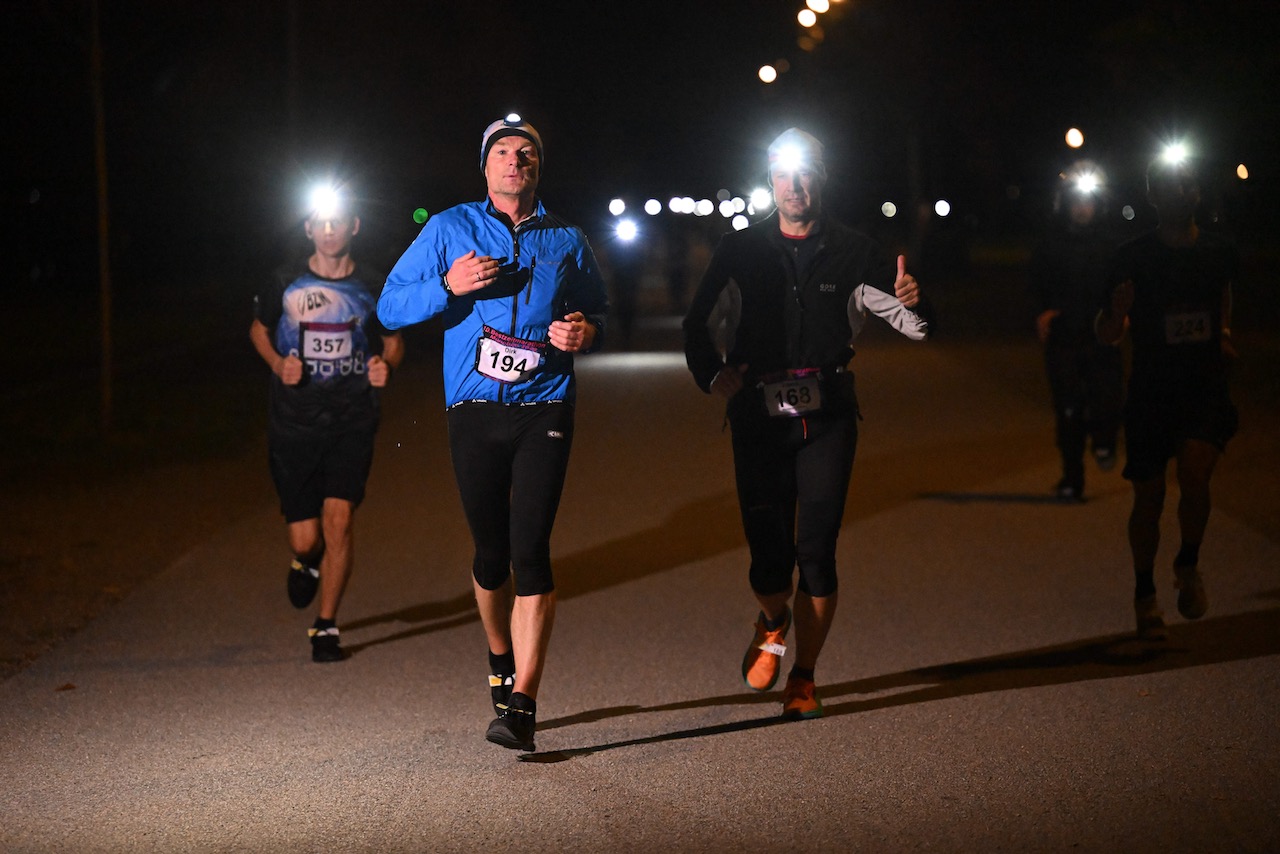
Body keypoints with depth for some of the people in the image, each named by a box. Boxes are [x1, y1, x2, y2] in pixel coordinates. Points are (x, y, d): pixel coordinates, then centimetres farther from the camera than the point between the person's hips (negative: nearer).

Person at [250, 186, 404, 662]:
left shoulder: (372, 287, 2)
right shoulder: (285, 284, 0)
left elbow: (393, 341, 16)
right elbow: (258, 330, 16)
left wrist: (386, 365, -7)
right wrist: (277, 363, -4)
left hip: (351, 425, 0)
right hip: (294, 426, 0)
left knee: (339, 519, -14)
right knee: (305, 538, -1)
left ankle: (326, 626, 0)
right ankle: (305, 563, 39)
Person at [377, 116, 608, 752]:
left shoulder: (566, 241, 12)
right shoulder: (449, 230, 7)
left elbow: (599, 313, 23)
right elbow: (390, 309, 4)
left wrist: (587, 332, -1)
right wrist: (449, 286, -13)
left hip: (544, 412, 0)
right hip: (474, 412, 0)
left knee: (529, 550, -11)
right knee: (491, 552, 8)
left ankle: (520, 705, -12)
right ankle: (501, 662, 36)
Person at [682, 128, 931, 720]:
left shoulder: (852, 254, 5)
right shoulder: (739, 252, 7)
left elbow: (916, 327, 2)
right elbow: (699, 325, 18)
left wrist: (912, 304, -21)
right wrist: (712, 374, 1)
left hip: (827, 418, 0)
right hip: (760, 419, 0)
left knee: (817, 553, -3)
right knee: (769, 556, -6)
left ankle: (804, 678, 13)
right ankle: (773, 624, 30)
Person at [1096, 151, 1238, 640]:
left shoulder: (1219, 253, 6)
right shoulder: (1133, 258, -3)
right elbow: (1106, 337, -2)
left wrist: (1224, 336, 13)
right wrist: (1116, 310, -23)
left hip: (1206, 389, 1)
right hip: (1150, 392, -1)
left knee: (1194, 475, -22)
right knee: (1148, 497, 4)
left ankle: (1188, 567, 3)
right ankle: (1145, 595, 22)